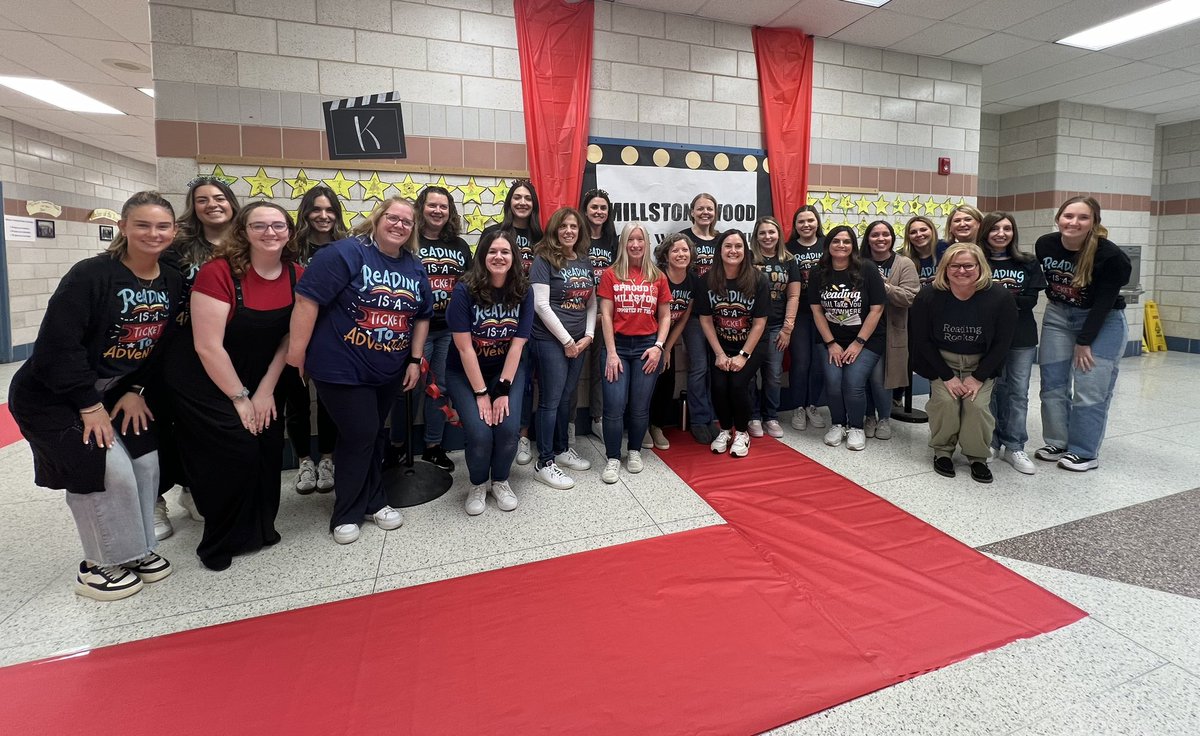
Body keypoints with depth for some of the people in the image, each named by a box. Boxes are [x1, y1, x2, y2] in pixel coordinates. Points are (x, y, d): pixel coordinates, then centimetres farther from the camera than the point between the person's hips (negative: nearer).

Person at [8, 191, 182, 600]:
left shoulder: (173, 282, -3)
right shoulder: (91, 274, -22)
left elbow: (162, 345, 4)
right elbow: (59, 344, -23)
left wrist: (136, 391, -4)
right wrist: (89, 405, -21)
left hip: (118, 391, 6)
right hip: (52, 395, -6)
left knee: (145, 463, 1)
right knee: (109, 469, -13)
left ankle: (138, 550, 21)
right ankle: (99, 566, 7)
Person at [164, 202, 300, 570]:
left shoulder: (296, 276, -6)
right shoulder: (219, 272, -20)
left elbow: (290, 338, -2)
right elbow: (207, 347, -21)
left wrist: (265, 391, -6)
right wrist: (240, 398, -16)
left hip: (257, 381, 5)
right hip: (204, 382, -5)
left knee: (269, 446, -1)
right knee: (237, 451, -10)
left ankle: (259, 529, 22)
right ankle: (222, 545, 13)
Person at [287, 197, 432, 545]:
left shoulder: (415, 268, 7)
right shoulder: (346, 253, -14)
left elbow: (423, 316, 13)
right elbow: (307, 298, -18)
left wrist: (414, 360, 8)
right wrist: (297, 349, -18)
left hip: (389, 371, 6)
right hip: (342, 369, -6)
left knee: (373, 434, 17)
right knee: (359, 435, -2)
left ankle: (372, 502, 32)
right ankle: (347, 513, 18)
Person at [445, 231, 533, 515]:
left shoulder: (523, 292, -9)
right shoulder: (465, 290, -17)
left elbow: (517, 344, -11)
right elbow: (464, 347, -17)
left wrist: (503, 390, -16)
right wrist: (481, 393, -17)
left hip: (507, 369, 2)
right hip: (466, 372, -2)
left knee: (508, 428, -17)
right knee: (479, 433, -17)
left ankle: (500, 481, 14)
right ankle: (478, 484, 15)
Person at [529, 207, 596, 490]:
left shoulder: (585, 261, 12)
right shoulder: (544, 259, -7)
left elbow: (592, 302, 15)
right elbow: (541, 305, -13)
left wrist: (588, 336, 2)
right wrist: (566, 340, -12)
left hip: (579, 341, 6)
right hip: (551, 340, -6)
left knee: (566, 398, 15)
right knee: (550, 400, -2)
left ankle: (562, 449, 30)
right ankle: (544, 463, 8)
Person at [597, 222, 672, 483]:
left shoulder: (657, 276, 7)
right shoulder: (611, 274, 1)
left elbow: (665, 316, 9)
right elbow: (606, 315, -2)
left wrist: (658, 346, -4)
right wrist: (611, 352, -9)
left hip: (647, 346, 2)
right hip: (617, 344, -1)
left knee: (640, 406, 6)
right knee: (615, 405, -6)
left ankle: (635, 452, 27)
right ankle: (613, 459, 9)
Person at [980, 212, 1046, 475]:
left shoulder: (1028, 263, 7)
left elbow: (1031, 299, -2)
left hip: (1022, 337, 2)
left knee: (1018, 392, 4)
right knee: (991, 389, 3)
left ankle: (1014, 447, 11)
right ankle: (991, 442, 16)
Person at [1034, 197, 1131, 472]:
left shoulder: (1110, 255, -22)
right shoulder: (1044, 245, -11)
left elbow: (1104, 303, -18)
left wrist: (1084, 342, -15)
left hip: (1103, 322, -4)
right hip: (1058, 316, 5)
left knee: (1090, 389, -5)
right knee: (1052, 383, 6)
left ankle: (1085, 453, 8)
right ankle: (1058, 443, 19)